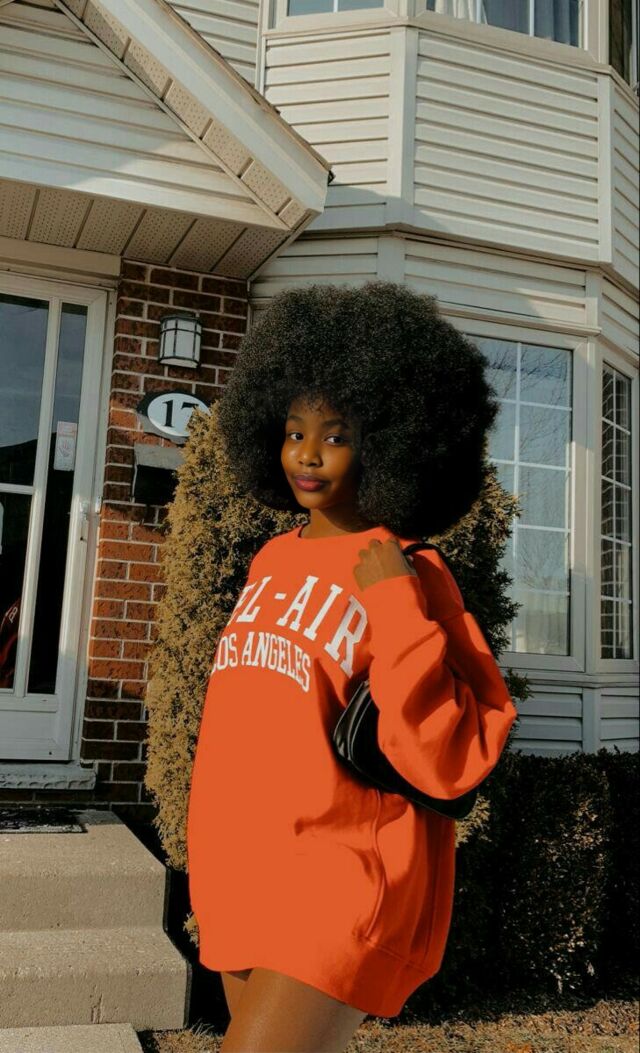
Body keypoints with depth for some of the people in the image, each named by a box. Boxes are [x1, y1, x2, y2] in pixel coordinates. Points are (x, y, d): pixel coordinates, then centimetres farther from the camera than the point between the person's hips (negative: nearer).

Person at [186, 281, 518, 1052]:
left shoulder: (408, 576, -10)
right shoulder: (270, 561, 9)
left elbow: (452, 762, -16)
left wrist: (398, 610, -22)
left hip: (341, 875, -6)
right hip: (241, 872, 7)